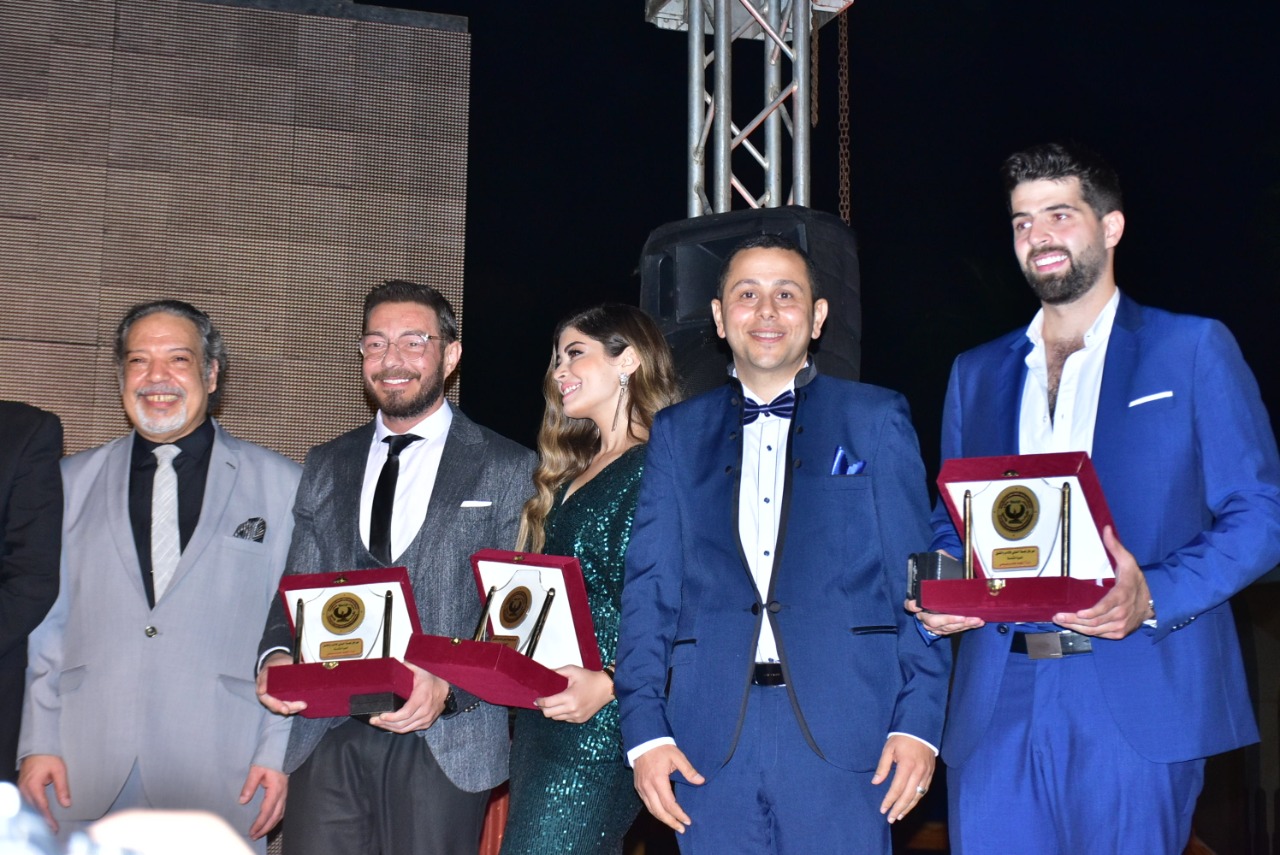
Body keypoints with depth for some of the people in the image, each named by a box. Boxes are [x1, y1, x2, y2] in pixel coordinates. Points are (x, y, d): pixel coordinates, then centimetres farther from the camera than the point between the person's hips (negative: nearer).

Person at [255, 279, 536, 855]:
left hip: (443, 742, -3)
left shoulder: (508, 471, 2)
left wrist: (449, 685, -17)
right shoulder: (326, 467, 15)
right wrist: (276, 654, -6)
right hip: (328, 737, 3)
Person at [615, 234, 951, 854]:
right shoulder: (678, 433, 14)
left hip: (844, 732, -1)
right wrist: (644, 729, -3)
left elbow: (916, 579, 4)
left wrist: (919, 720, -7)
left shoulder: (875, 419, 9)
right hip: (710, 743, 2)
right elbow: (648, 587, 8)